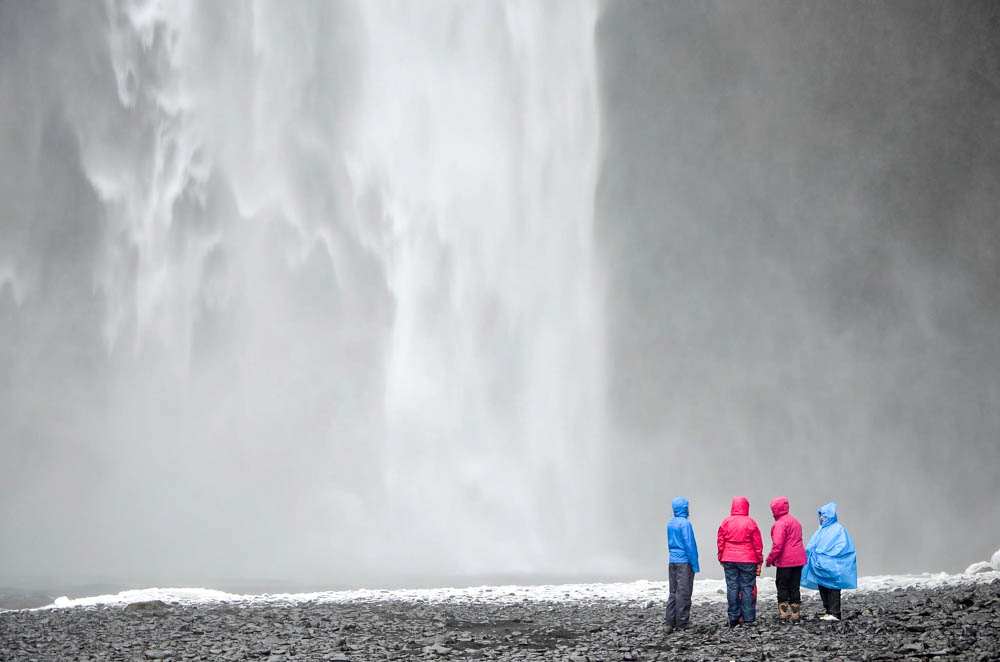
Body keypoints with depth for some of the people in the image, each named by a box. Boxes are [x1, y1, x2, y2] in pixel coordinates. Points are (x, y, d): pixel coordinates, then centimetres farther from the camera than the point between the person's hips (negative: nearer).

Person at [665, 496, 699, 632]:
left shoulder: (670, 523, 10)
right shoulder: (685, 523, -13)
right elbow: (689, 545, -15)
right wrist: (695, 565, -11)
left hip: (673, 561, 7)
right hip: (684, 561, -7)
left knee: (673, 592, 10)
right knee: (683, 593, -4)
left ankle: (670, 623, 7)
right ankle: (681, 624, -4)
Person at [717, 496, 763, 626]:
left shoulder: (726, 522, 1)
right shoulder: (750, 522, -5)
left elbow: (720, 542, 5)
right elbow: (757, 543, -1)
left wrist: (721, 559, 15)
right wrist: (759, 561, 6)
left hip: (729, 560, 2)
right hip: (748, 560, -2)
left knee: (732, 588, 5)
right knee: (747, 588, 1)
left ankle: (733, 618, 5)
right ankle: (748, 619, 0)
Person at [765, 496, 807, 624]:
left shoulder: (780, 523, -14)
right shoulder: (795, 521, 17)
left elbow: (778, 545, -21)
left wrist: (770, 559, -10)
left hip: (785, 561, -8)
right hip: (798, 560, 8)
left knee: (782, 589, 2)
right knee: (794, 589, 11)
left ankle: (783, 616, 1)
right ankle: (796, 617, 10)